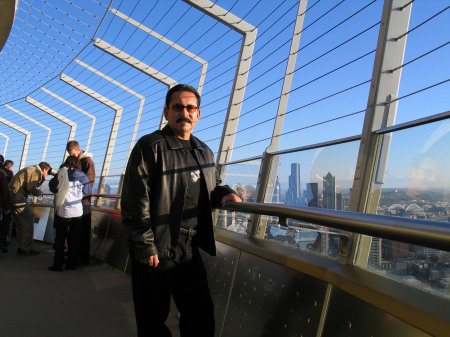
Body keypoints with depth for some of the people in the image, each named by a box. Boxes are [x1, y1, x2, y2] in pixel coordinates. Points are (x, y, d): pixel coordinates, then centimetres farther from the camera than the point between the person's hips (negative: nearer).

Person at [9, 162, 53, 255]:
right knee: (27, 224, -4)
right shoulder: (36, 171, -11)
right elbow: (31, 188, -20)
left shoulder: (30, 169, 21)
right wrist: (38, 192, -1)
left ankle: (21, 248, 24)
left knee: (20, 224, 16)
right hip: (17, 197, -11)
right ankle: (25, 249, 2)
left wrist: (42, 178, 13)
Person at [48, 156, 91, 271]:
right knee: (75, 239, 11)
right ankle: (72, 263, 16)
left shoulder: (61, 173, -5)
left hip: (63, 211, -2)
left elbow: (52, 187, 4)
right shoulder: (82, 176, 1)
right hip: (78, 211, 2)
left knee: (60, 238, 7)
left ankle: (58, 265, 8)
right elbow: (86, 191, 11)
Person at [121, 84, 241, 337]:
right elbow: (135, 202, -13)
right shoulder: (150, 146, -8)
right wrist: (145, 247, -16)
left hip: (190, 250, 6)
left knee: (202, 316, 13)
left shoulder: (205, 152, 12)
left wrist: (224, 193, 1)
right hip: (155, 252, -5)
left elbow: (211, 187, 26)